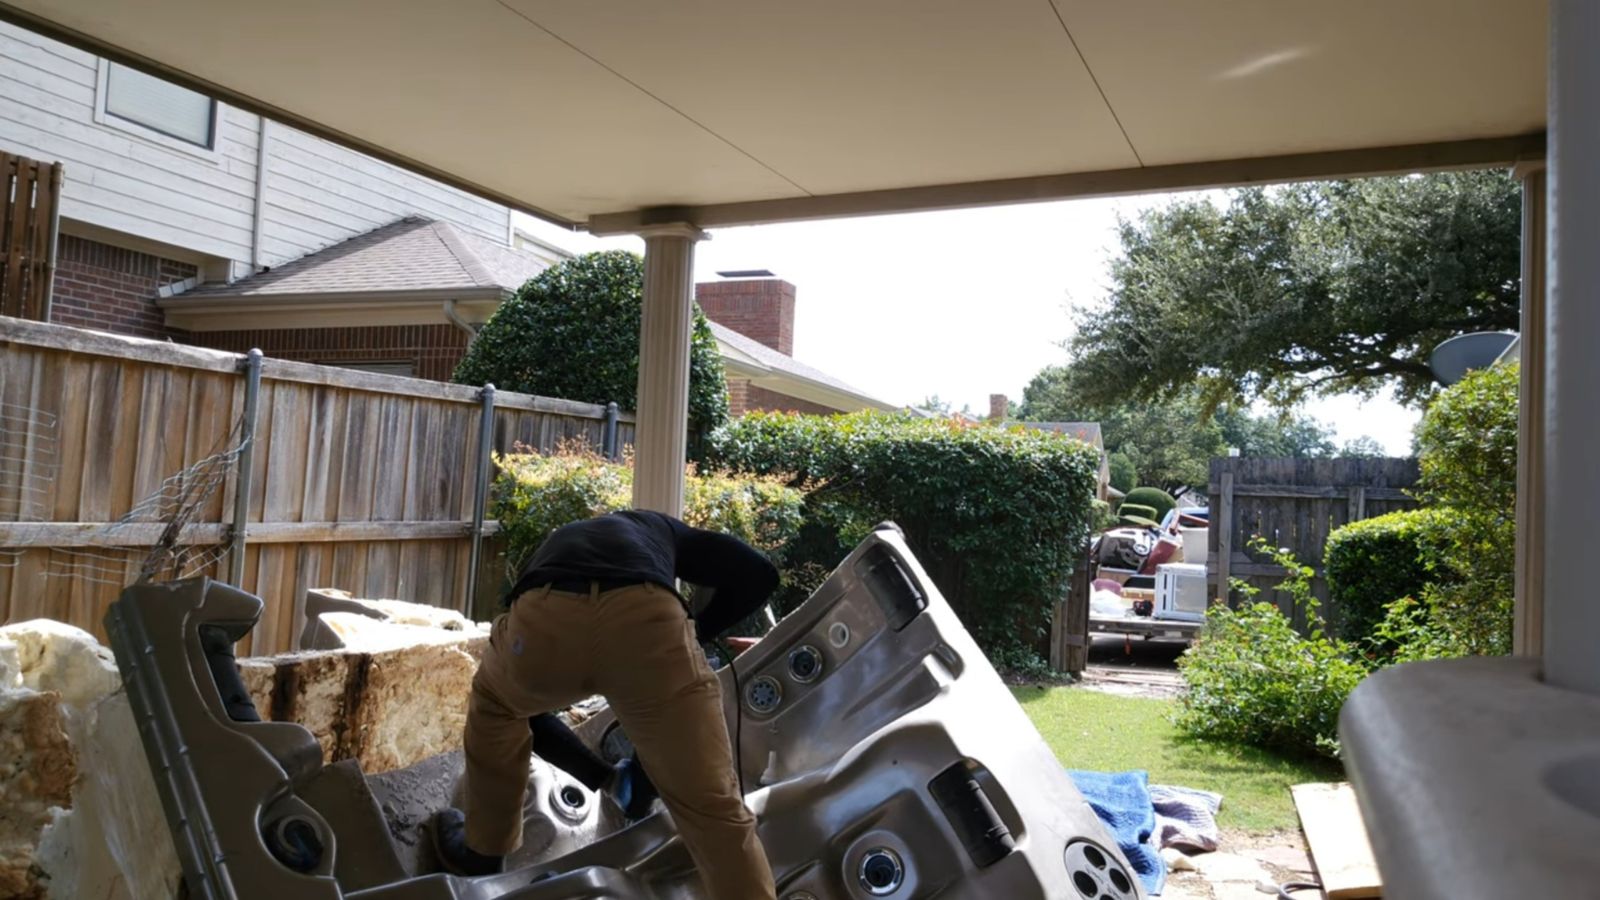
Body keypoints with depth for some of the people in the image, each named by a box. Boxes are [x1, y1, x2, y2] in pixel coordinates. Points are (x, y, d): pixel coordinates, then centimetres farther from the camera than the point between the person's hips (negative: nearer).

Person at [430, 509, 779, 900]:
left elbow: (524, 707, 51)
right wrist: (694, 631, 38)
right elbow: (758, 573, 25)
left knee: (493, 705, 37)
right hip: (646, 616, -2)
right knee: (711, 806, 7)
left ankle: (483, 851, 51)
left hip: (542, 618, 3)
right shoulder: (661, 529, 42)